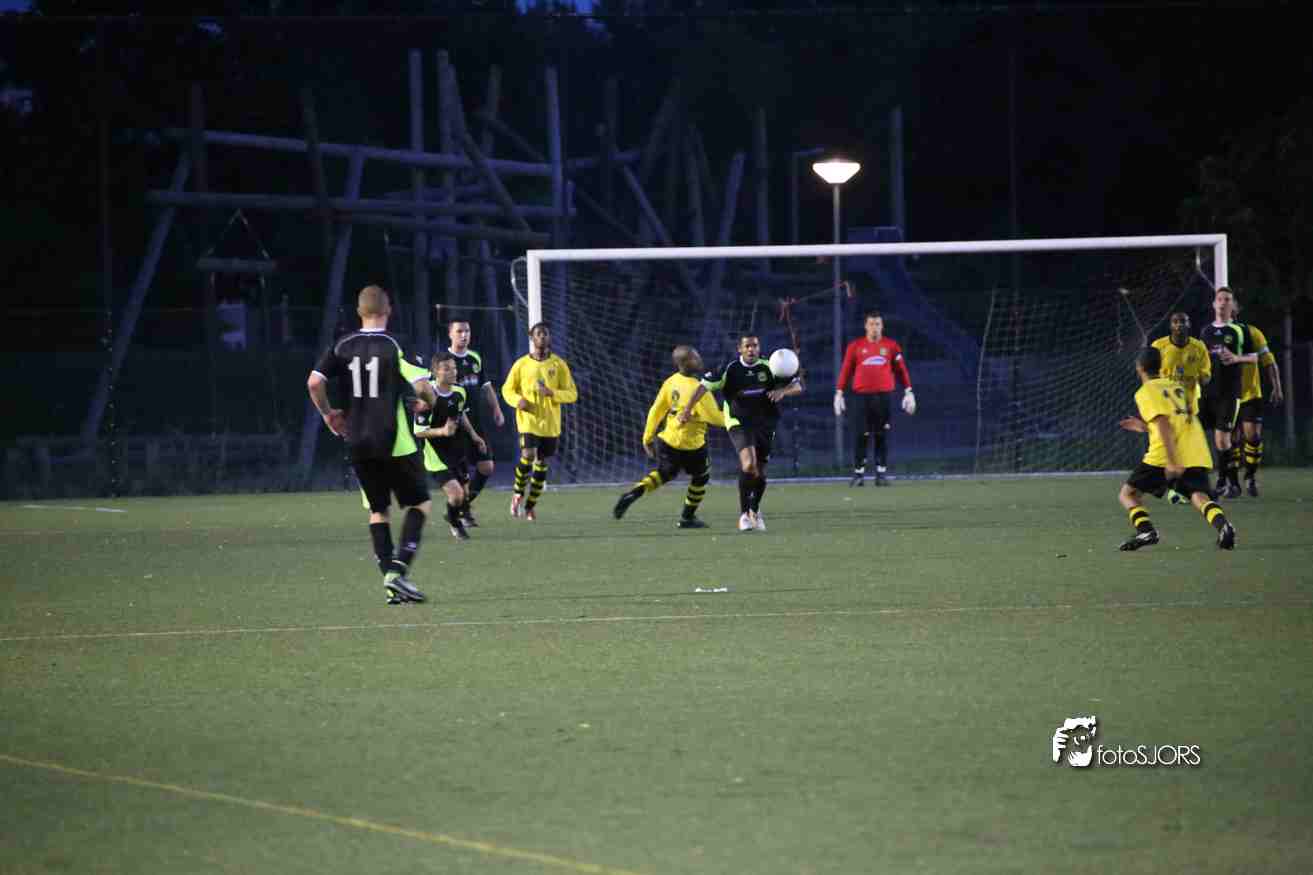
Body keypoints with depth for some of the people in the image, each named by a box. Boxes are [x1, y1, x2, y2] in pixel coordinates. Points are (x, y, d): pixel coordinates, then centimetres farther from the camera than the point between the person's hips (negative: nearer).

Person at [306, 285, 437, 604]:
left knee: (378, 510, 14)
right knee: (419, 504, 8)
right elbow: (422, 386, -17)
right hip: (395, 443, -4)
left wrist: (328, 414, 12)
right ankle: (398, 570, -10)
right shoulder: (394, 346, -10)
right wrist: (431, 401, 6)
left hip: (358, 443, 4)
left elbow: (314, 383, -5)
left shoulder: (342, 347, 3)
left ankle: (391, 583, 5)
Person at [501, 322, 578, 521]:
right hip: (528, 420, -2)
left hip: (550, 423, 2)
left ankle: (530, 505, 20)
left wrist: (553, 393, -19)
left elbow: (572, 394, 0)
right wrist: (518, 400, -12)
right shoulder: (521, 364, 0)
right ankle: (518, 493, 5)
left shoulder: (559, 364, 1)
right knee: (528, 456, -20)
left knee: (541, 462, 6)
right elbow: (507, 389, 10)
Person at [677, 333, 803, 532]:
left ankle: (755, 510, 38)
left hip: (764, 424, 3)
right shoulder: (730, 370, -6)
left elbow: (797, 386, 1)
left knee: (760, 472, 9)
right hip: (739, 423, -3)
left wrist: (782, 391, -21)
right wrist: (687, 409, -17)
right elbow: (704, 386, -7)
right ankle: (744, 514, -15)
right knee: (749, 463, -26)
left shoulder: (768, 368, -1)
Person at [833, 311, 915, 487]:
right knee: (860, 437, -3)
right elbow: (845, 371, 7)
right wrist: (839, 393, 1)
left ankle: (881, 474, 6)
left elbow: (901, 370, 10)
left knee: (882, 437, 1)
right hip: (862, 397, -1)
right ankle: (858, 474, 3)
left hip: (884, 397, 1)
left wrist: (908, 392, 4)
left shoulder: (891, 346, 8)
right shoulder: (855, 346, 7)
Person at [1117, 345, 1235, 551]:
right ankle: (1222, 524, -38)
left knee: (1127, 494, 8)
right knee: (1199, 497, -7)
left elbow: (1164, 425, -13)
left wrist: (1172, 462, -19)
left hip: (1164, 456, -5)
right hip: (1197, 455, 5)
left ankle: (1145, 530, -16)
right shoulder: (1176, 386, 22)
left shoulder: (1146, 392, 1)